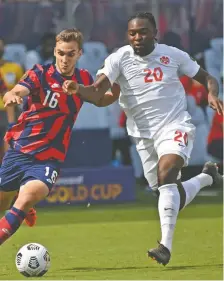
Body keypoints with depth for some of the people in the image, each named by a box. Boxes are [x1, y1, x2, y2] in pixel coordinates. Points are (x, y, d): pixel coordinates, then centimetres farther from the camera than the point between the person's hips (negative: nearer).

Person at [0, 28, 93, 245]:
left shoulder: (84, 80, 2)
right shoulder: (40, 74, -8)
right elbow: (18, 91, -27)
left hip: (49, 158, 0)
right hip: (19, 151, 0)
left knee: (29, 196, -28)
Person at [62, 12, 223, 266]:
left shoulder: (173, 55, -3)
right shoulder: (119, 59, -7)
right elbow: (98, 93, -20)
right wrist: (79, 90, -42)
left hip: (175, 126, -3)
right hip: (144, 134, 3)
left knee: (165, 175, -29)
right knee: (171, 197, 10)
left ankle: (166, 246, -30)